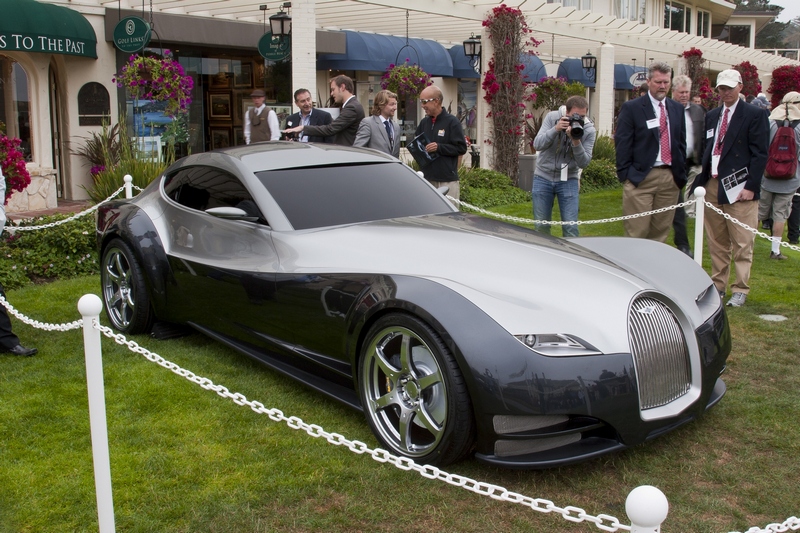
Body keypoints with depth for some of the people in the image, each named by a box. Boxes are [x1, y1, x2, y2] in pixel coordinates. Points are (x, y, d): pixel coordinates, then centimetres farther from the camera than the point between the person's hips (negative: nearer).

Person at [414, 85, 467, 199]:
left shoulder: (452, 122, -5)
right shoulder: (424, 122, 12)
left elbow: (462, 148, -8)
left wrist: (439, 147, -17)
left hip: (447, 180, -5)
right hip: (427, 178, 5)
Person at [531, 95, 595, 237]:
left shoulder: (589, 130, -10)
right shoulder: (552, 117, -10)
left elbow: (584, 163, -14)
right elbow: (537, 145, -17)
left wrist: (576, 141, -30)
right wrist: (556, 129, -32)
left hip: (568, 180, 0)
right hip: (543, 178, 0)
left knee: (571, 227, -4)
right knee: (541, 226, 6)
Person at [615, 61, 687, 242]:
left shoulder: (677, 109, 15)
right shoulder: (631, 108, -1)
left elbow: (681, 143, 18)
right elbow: (622, 143, -4)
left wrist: (681, 173, 12)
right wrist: (626, 175, -9)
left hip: (670, 178, 5)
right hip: (641, 177, -5)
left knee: (661, 232, 9)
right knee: (637, 233, -5)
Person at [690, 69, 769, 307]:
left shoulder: (755, 115, -1)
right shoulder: (711, 116, 16)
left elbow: (760, 154, -7)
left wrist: (751, 187, -14)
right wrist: (701, 181, 8)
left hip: (739, 188, -5)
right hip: (712, 185, 5)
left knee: (742, 243, -1)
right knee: (716, 242, 11)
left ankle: (740, 290, 7)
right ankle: (718, 286, 20)